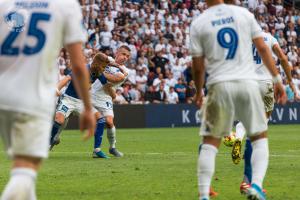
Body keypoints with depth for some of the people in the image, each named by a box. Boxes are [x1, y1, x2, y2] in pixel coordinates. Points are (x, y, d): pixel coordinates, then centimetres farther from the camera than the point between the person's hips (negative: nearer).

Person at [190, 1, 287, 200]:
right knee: (260, 138, 13)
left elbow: (198, 67, 3)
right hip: (248, 83, 0)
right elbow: (263, 49, 4)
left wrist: (199, 92, 19)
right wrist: (277, 79, 10)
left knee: (210, 142, 10)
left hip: (220, 86, 0)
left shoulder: (198, 24, 1)